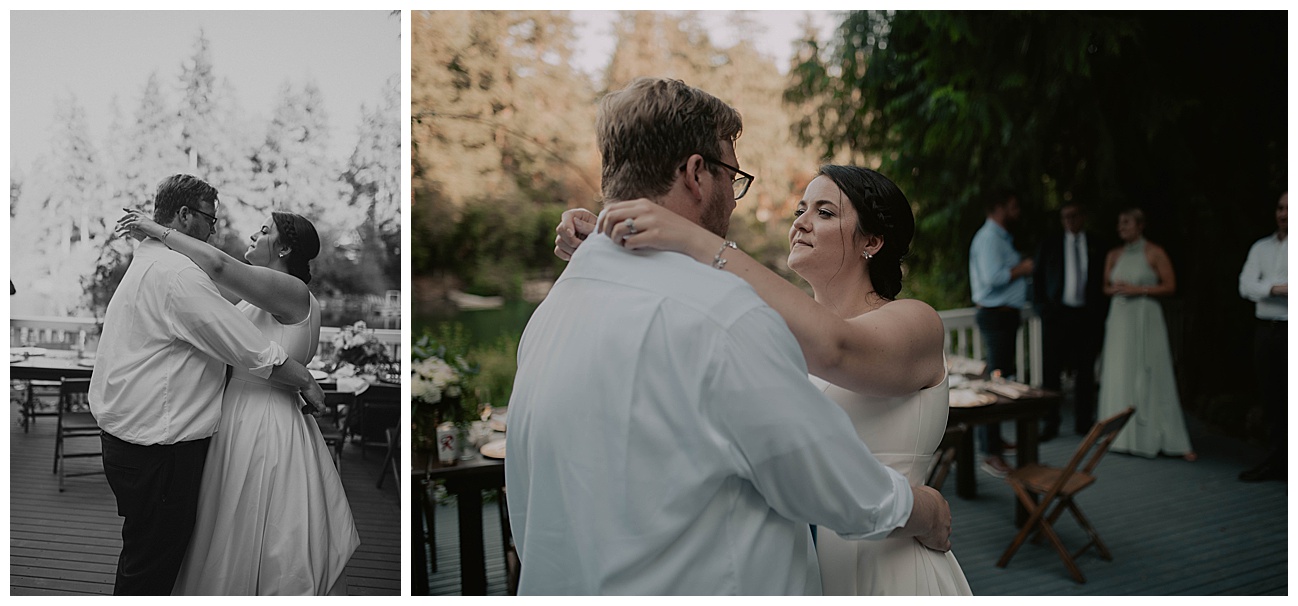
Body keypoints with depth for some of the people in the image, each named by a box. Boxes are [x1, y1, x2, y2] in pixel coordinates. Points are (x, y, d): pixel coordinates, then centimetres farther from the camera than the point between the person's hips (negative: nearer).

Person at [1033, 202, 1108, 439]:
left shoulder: (1098, 246, 8)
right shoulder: (1049, 244, 7)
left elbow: (1105, 281, 10)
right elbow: (1037, 277, 8)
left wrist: (1101, 313, 1)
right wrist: (1041, 308, -2)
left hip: (1088, 315, 1)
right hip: (1057, 313, -1)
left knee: (1085, 371, 5)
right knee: (1051, 370, -1)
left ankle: (1083, 422, 15)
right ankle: (1049, 424, 5)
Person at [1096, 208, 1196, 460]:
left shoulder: (1155, 253, -3)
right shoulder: (1114, 255, 11)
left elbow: (1170, 286, -5)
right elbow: (1106, 286, 18)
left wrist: (1138, 289, -14)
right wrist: (1114, 289, -4)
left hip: (1146, 319, -5)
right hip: (1120, 319, 5)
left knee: (1151, 378, -7)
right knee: (1120, 377, 4)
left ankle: (1170, 440, -2)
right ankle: (1124, 437, 12)